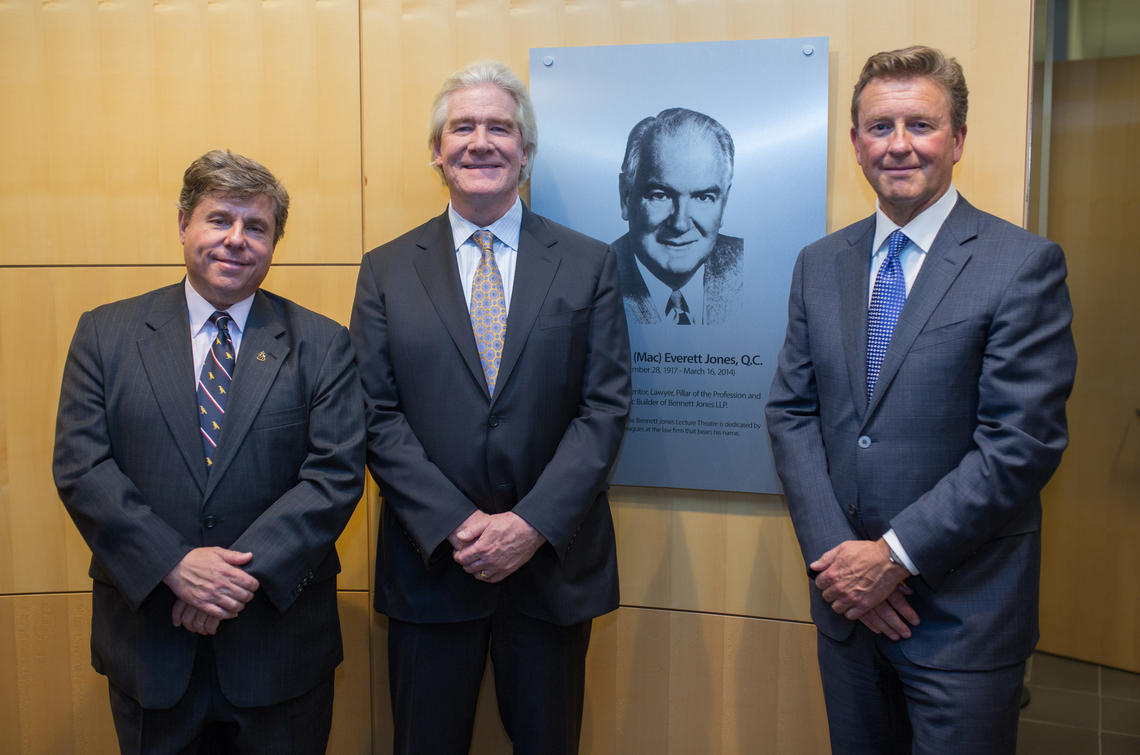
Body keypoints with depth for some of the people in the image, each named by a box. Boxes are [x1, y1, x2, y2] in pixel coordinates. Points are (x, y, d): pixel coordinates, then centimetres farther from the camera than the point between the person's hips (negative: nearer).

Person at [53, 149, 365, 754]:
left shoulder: (321, 345, -1)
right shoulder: (105, 334, 2)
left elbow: (337, 473, -8)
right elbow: (80, 467, -5)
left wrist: (250, 570, -18)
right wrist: (174, 564, -16)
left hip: (278, 632, 0)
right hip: (148, 633, 1)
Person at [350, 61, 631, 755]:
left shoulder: (589, 264, 2)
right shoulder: (388, 270, 3)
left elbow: (606, 406, -4)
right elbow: (378, 416, -3)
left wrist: (534, 523, -14)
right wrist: (456, 525, -14)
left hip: (554, 563, 0)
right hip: (431, 562, 0)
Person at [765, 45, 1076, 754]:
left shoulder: (1024, 263, -9)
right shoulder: (820, 264, 6)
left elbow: (1022, 444, -15)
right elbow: (792, 412, 3)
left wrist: (895, 555, -15)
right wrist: (836, 553, -8)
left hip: (964, 610, -4)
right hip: (847, 596, 4)